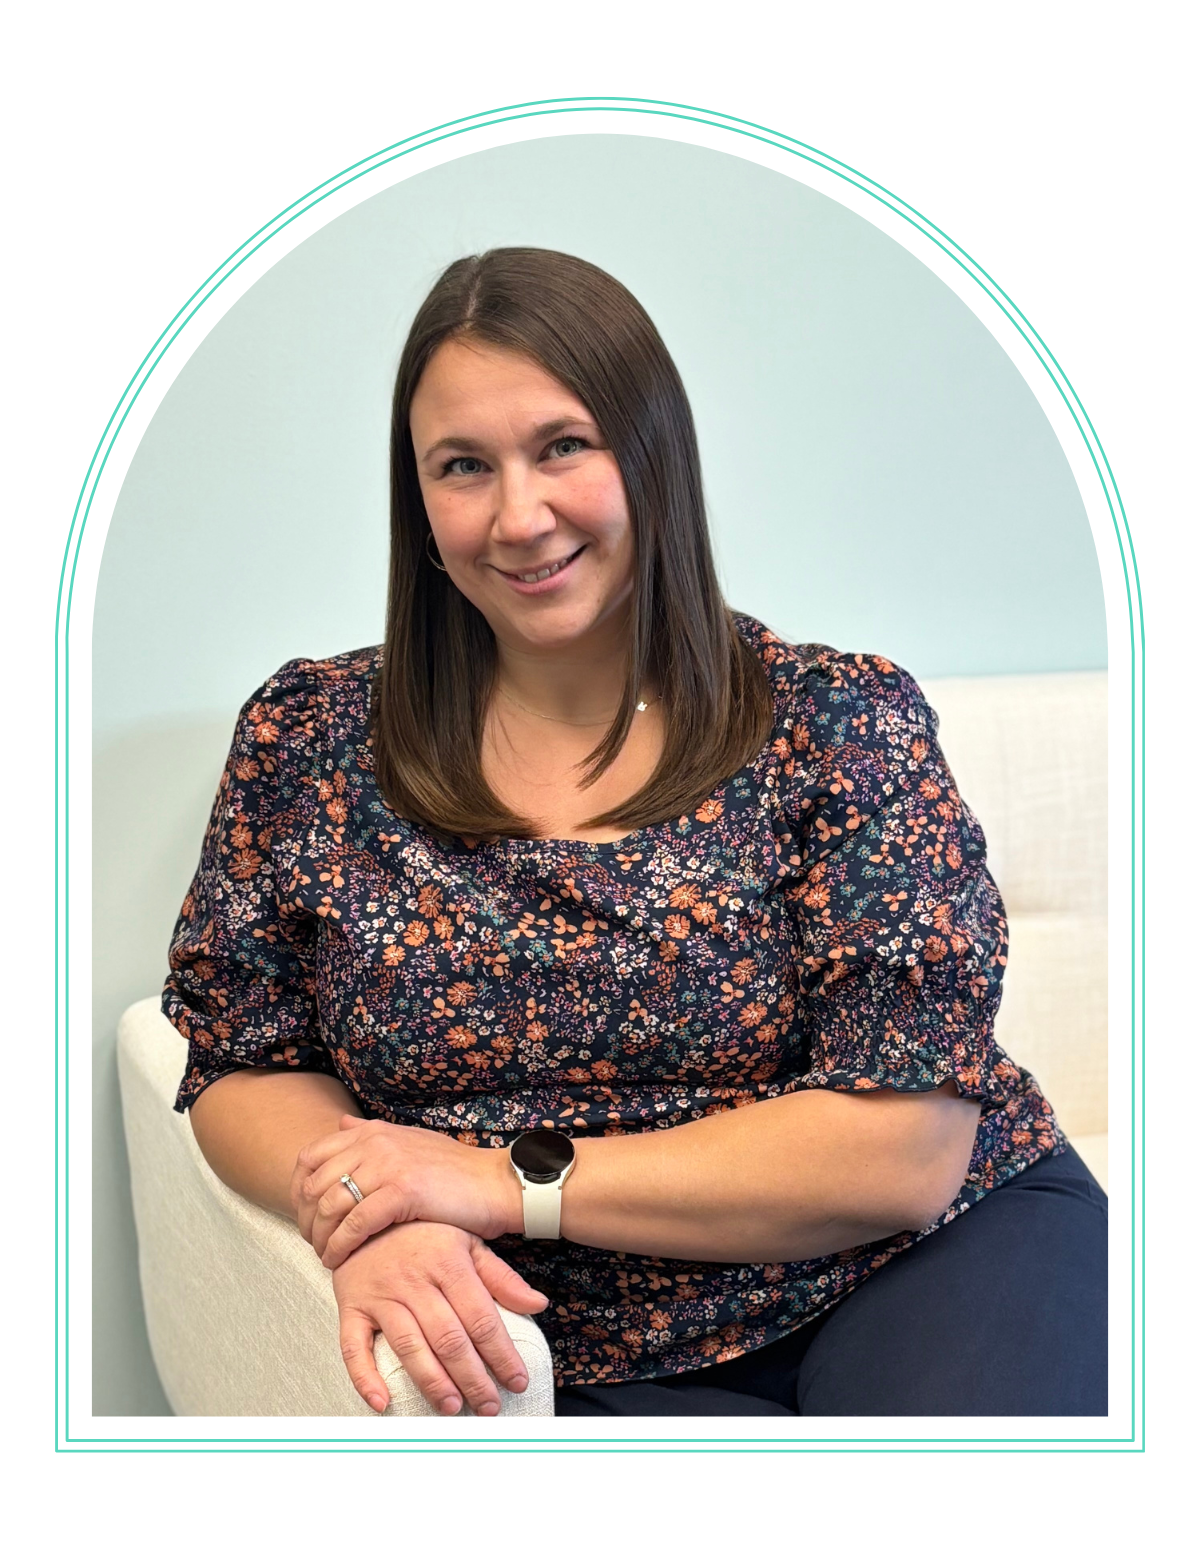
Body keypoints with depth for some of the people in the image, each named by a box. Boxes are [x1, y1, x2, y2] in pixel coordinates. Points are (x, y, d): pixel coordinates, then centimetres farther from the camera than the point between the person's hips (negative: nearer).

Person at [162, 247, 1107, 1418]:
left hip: (928, 1260, 0)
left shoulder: (841, 722, -5)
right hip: (593, 1364, 0)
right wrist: (364, 1223, -13)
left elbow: (905, 1149, -10)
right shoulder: (309, 740, 2)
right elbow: (242, 1070, 10)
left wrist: (510, 1180, -15)